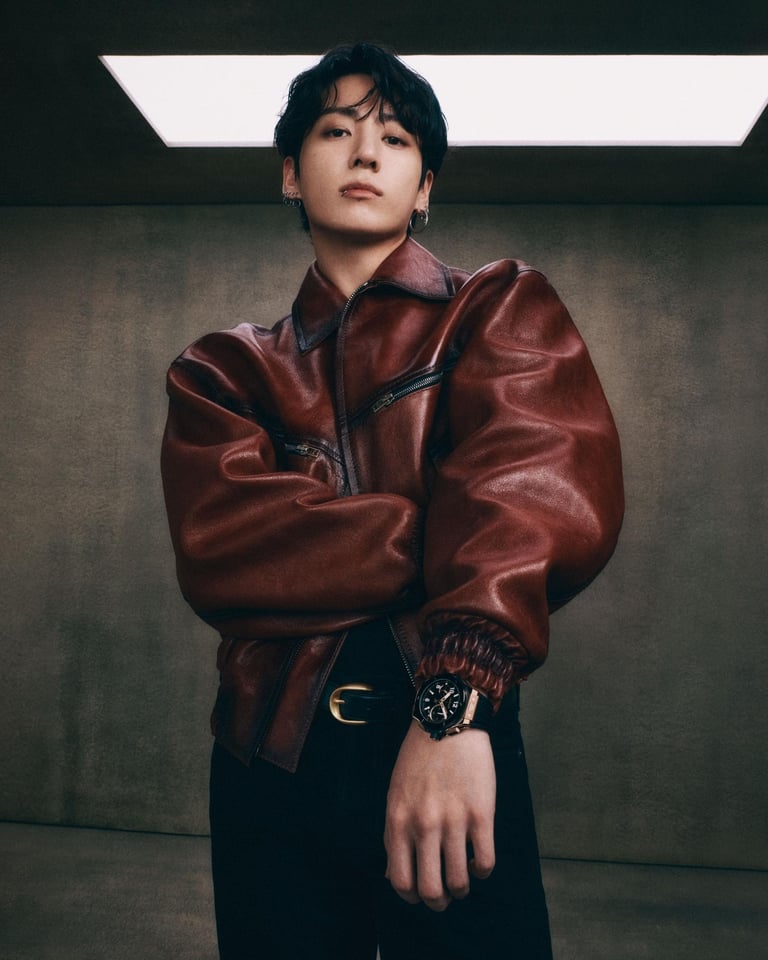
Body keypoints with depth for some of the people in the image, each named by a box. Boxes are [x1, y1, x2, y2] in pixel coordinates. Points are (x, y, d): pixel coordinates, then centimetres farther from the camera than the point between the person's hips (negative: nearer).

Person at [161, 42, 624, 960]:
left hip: (454, 746, -1)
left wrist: (455, 704, -29)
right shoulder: (225, 369, 9)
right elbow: (218, 552, -10)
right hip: (270, 758, 2)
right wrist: (447, 540, -17)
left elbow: (546, 490, -15)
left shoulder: (500, 309, 4)